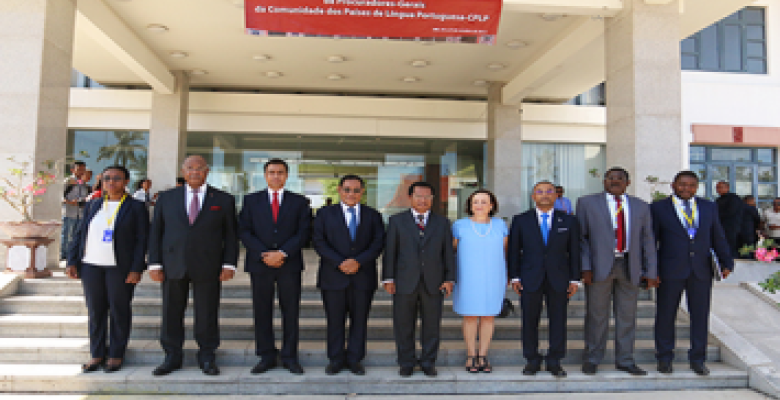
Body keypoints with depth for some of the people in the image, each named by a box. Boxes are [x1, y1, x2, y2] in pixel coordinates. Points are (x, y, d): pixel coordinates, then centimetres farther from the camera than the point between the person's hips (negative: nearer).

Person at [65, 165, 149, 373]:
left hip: (120, 267, -4)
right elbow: (79, 234, 14)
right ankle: (97, 355, 19)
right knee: (95, 311, 8)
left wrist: (136, 270, -13)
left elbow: (142, 241, -6)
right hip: (91, 265, 4)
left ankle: (116, 355, 14)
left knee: (119, 311, 3)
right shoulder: (93, 206, 12)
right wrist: (72, 262, 5)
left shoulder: (136, 208, -2)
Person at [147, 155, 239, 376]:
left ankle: (207, 358, 18)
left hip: (208, 268, -2)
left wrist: (229, 265, -5)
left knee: (207, 315, 3)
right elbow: (155, 232, 9)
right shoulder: (167, 198, 10)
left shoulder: (223, 200, 5)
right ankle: (172, 357, 23)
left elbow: (231, 235, 4)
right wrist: (154, 264, 1)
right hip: (173, 266, 2)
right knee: (171, 314, 8)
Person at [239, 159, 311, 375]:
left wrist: (282, 253, -13)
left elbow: (303, 233, 0)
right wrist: (264, 254, -11)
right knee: (262, 311, 5)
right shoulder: (251, 200, 10)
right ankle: (266, 356, 16)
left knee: (291, 311, 3)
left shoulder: (299, 202, 8)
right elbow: (244, 231, 2)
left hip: (289, 264, 0)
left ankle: (290, 357, 14)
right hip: (259, 264, 1)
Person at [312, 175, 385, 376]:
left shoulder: (373, 215, 9)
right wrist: (340, 263, -14)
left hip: (363, 278, 1)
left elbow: (378, 243, 0)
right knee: (334, 320, 6)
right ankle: (336, 359, 20)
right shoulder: (325, 213, 6)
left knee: (359, 320, 7)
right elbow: (319, 242, -2)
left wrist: (358, 261, -14)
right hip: (333, 276, -1)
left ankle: (355, 359, 20)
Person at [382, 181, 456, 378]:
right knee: (403, 326, 6)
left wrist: (450, 278, 0)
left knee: (432, 326, 7)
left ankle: (428, 363, 22)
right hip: (405, 282, -1)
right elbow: (390, 251, 3)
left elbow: (448, 252, 8)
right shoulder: (397, 220, 6)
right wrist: (388, 278, -3)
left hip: (433, 283, 1)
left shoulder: (442, 222, 10)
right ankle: (406, 363, 20)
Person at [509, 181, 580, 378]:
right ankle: (532, 360, 18)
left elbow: (574, 252, 6)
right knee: (529, 321, 4)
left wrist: (575, 279, 1)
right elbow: (514, 251, 4)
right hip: (530, 280, 0)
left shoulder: (568, 221, 6)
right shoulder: (521, 220, 4)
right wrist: (515, 277, -1)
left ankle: (554, 361, 18)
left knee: (558, 321, 5)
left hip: (559, 280, 1)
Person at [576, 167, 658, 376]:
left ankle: (625, 360, 23)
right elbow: (580, 237, 1)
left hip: (630, 267, 3)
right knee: (596, 315, 3)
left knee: (627, 315, 9)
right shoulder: (587, 202, 4)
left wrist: (651, 272, 6)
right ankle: (592, 359, 18)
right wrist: (585, 267, -8)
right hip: (599, 267, -3)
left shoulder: (641, 207, 13)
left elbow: (647, 240, 11)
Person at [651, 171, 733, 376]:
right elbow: (650, 240, -1)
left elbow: (718, 238, 11)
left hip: (701, 271, 3)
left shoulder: (709, 207, 11)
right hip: (670, 271, -3)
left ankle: (697, 359, 21)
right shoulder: (659, 208, 0)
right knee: (665, 315, 5)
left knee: (700, 315, 7)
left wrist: (726, 262, -1)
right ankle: (664, 358, 18)